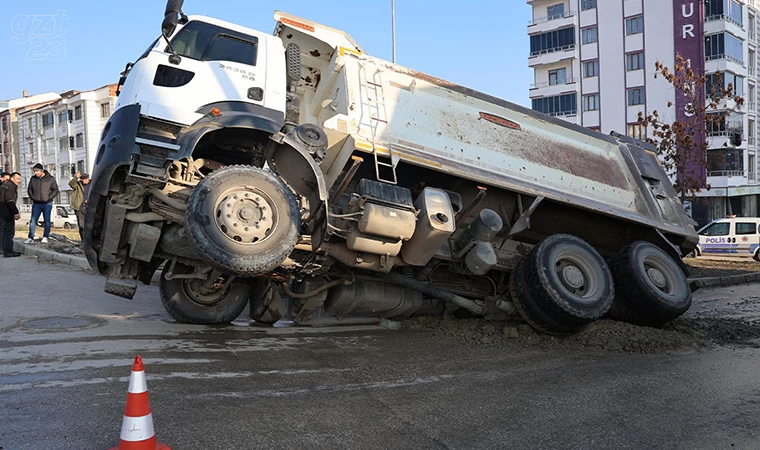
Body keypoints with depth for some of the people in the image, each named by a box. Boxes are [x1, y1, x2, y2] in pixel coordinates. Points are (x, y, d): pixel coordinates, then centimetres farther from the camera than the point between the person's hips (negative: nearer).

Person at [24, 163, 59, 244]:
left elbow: (55, 190, 0)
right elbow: (29, 189, 16)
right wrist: (32, 197, 0)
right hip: (36, 204, 3)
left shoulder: (50, 179, -2)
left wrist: (49, 198, -11)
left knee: (47, 221, 2)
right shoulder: (33, 179, 7)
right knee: (33, 221, 0)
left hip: (47, 204, -3)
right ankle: (31, 238, 4)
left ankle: (45, 237, 9)